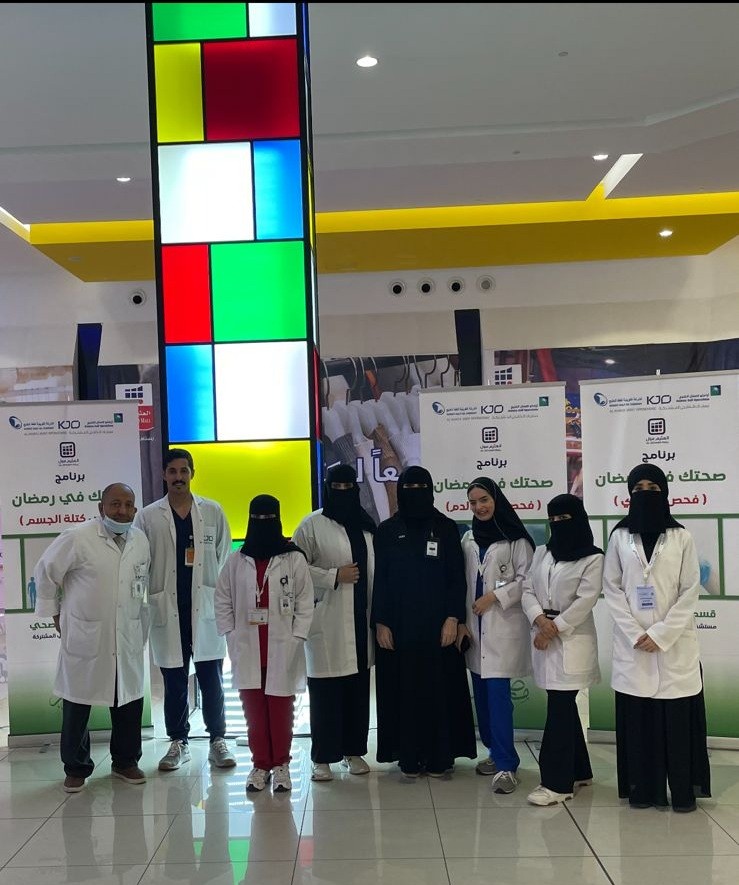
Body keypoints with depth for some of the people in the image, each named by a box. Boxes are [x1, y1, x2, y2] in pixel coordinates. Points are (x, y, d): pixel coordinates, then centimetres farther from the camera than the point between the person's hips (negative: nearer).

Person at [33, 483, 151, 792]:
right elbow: (45, 572, -2)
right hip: (85, 636, -4)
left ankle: (125, 761, 28)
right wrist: (56, 615, 1)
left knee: (129, 701, 10)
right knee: (76, 704, 6)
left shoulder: (141, 541, 3)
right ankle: (76, 768, 22)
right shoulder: (77, 539, -12)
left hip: (128, 638, 4)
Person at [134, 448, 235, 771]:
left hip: (206, 608, 0)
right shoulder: (149, 517, 2)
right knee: (174, 681, 10)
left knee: (211, 679, 5)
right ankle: (178, 742, 22)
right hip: (168, 611, 0)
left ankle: (218, 740, 17)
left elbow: (224, 559, 4)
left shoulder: (213, 511, 4)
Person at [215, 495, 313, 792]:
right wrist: (231, 636, 1)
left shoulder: (294, 559, -2)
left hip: (282, 649, -2)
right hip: (247, 650, 2)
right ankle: (260, 764, 18)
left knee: (281, 709, 3)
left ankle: (281, 764, 17)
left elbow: (305, 602, -1)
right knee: (253, 709, 6)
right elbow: (223, 600, 9)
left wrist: (296, 638, -8)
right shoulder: (236, 560, 5)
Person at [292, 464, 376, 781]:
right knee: (326, 690, -2)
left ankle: (353, 750, 21)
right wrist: (334, 576, -13)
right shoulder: (312, 525, -3)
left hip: (360, 620, 5)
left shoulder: (365, 525, 13)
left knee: (358, 688, 8)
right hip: (327, 621, -5)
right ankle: (323, 757, 9)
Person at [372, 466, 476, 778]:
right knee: (404, 690, 3)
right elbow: (379, 580, 3)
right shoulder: (387, 531, 5)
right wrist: (380, 622, -4)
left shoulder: (446, 528, 4)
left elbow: (457, 577, 1)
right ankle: (409, 756, 11)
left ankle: (440, 756, 11)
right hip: (398, 626, 0)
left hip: (438, 625, 0)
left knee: (440, 689, 2)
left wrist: (453, 618, -8)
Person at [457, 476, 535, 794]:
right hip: (475, 626, 6)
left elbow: (526, 579, -8)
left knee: (498, 691, -11)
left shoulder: (515, 538, -6)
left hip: (504, 625, -6)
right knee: (482, 691, 9)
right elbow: (462, 583, 13)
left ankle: (506, 764, -7)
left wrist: (494, 596, -14)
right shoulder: (468, 539, 12)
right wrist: (461, 621, 6)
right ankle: (495, 751, 23)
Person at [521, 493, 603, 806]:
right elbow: (528, 589, 7)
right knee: (563, 706, 12)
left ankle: (557, 782, -3)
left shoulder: (592, 558, -5)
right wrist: (539, 619, -11)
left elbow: (585, 601, -12)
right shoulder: (542, 553, 13)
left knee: (559, 708, -8)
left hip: (572, 640, -6)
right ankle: (579, 771, 24)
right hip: (543, 636, 6)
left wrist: (555, 627, -14)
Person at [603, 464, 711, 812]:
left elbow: (690, 592, -3)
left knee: (678, 717, -1)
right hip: (632, 643, 1)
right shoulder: (619, 537, 5)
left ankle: (683, 790, 8)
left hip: (674, 642, -1)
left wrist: (660, 635, -11)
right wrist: (635, 634, -9)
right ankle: (644, 789, 11)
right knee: (637, 716, 2)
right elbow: (611, 589, 2)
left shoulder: (681, 538, 2)